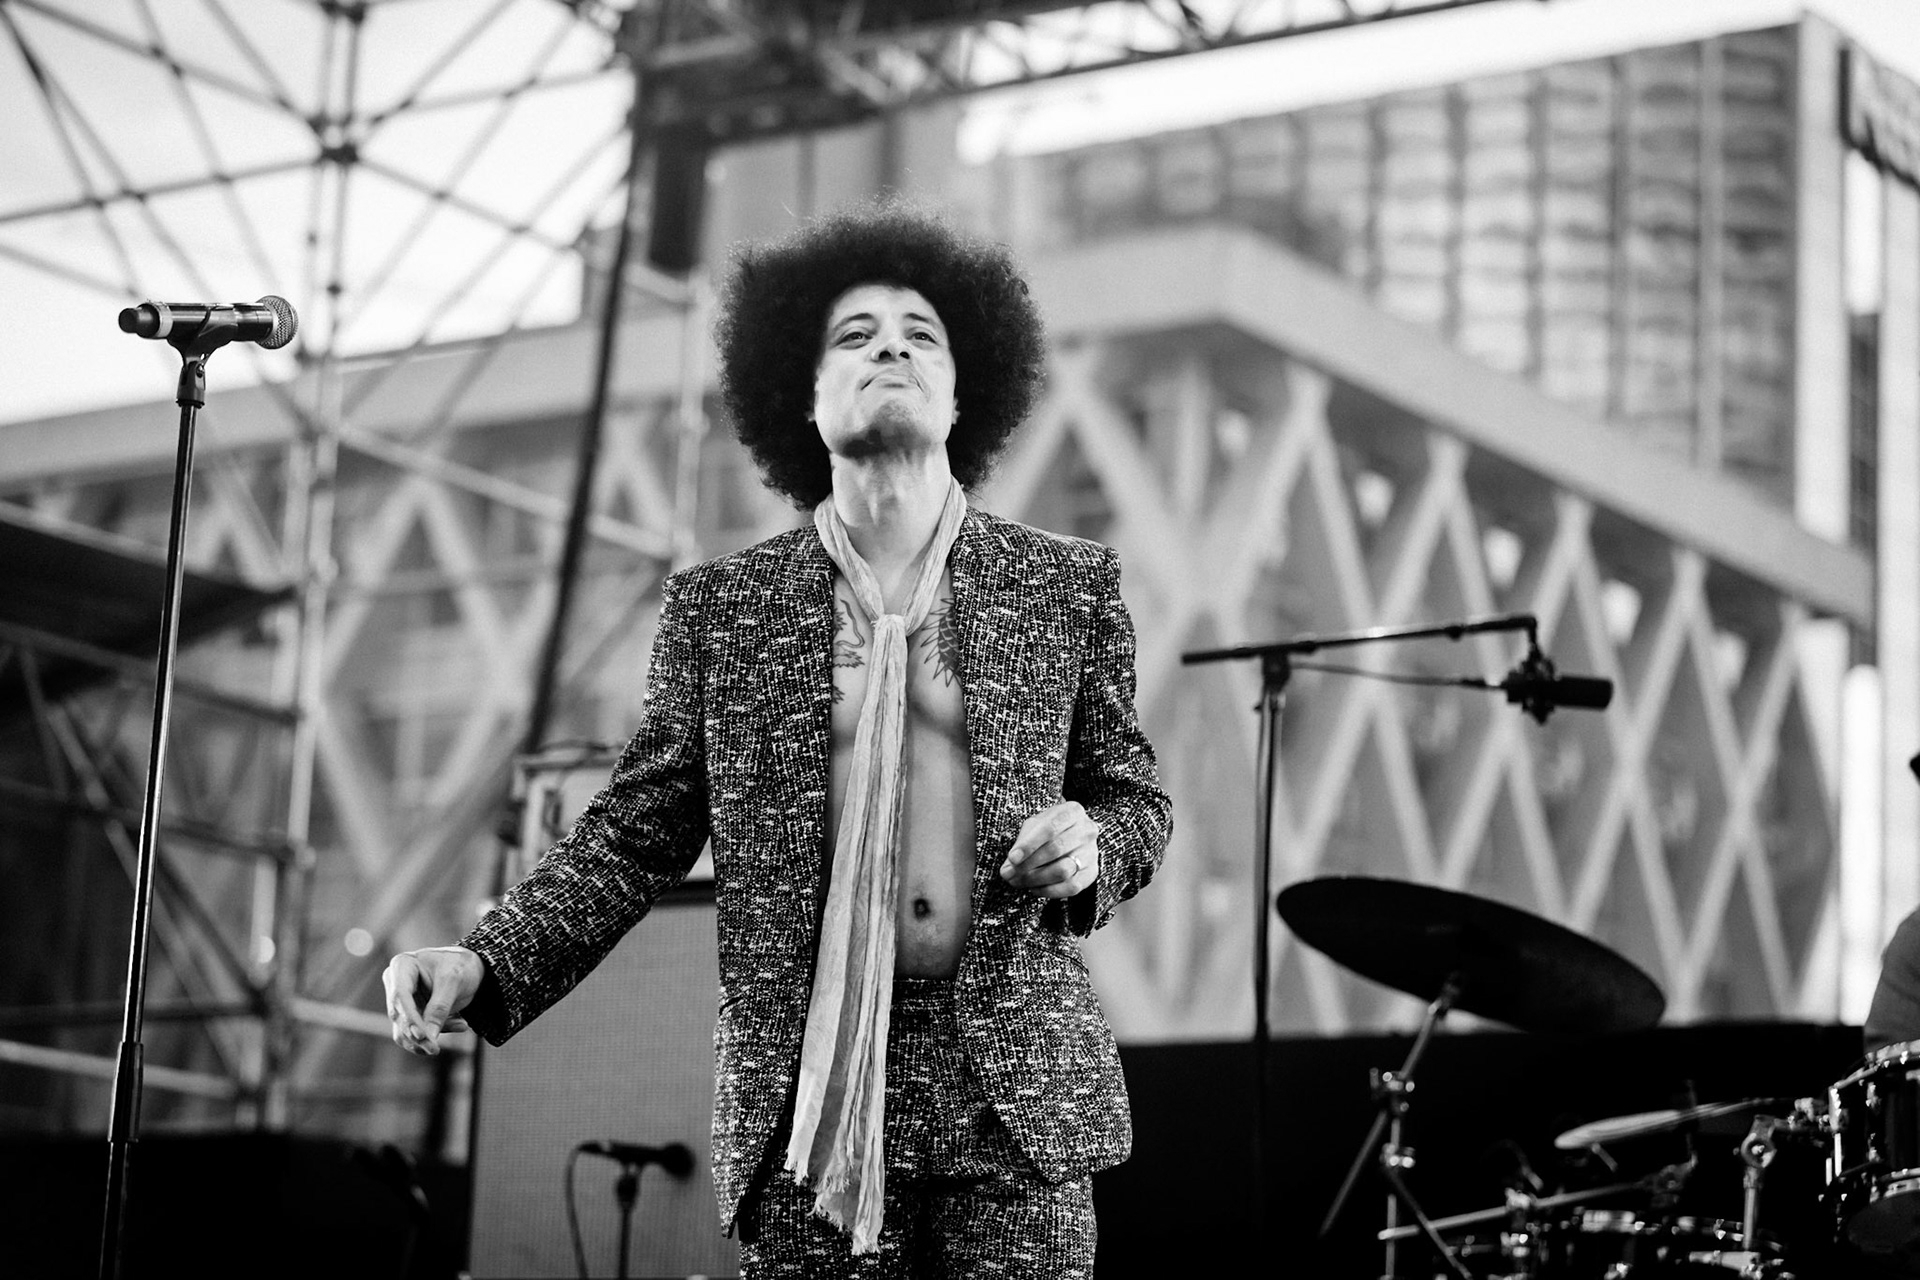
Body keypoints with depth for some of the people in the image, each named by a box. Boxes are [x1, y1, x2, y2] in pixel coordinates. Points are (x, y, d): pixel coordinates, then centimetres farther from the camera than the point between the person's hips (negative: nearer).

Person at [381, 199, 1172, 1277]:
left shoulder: (1068, 585, 9)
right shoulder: (721, 607, 9)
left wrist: (1094, 849, -6)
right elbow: (639, 832, 10)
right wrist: (486, 965, -4)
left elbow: (1134, 792, 17)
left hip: (1017, 1090, 0)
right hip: (805, 1096, 0)